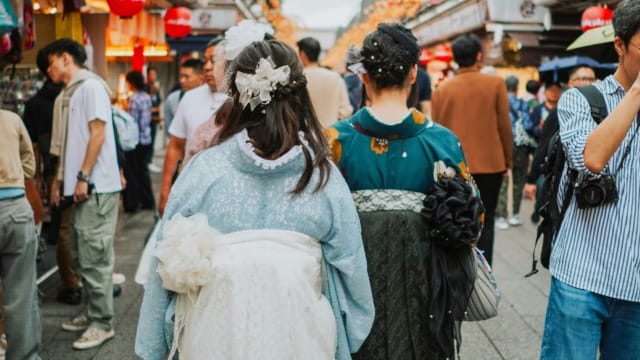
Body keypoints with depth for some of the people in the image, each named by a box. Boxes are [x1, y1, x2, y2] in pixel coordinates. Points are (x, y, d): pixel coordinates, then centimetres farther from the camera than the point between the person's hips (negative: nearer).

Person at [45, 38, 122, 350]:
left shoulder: (91, 86, -7)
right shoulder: (64, 96, 19)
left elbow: (98, 133, -14)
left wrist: (83, 177, -17)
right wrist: (58, 182, 18)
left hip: (96, 187, -9)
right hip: (79, 187, 9)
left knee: (94, 257, -5)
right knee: (81, 255, 14)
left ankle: (103, 324, 4)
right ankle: (93, 313, 25)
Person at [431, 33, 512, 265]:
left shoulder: (441, 89, -2)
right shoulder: (496, 83, -4)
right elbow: (504, 125, -3)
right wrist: (507, 160, 9)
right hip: (489, 164, -1)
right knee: (485, 223, 8)